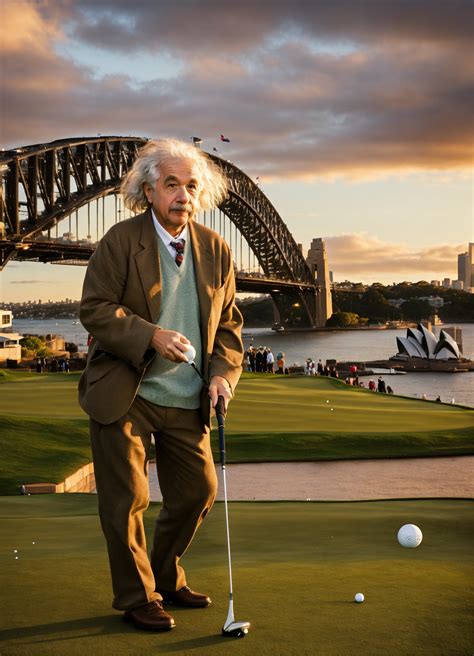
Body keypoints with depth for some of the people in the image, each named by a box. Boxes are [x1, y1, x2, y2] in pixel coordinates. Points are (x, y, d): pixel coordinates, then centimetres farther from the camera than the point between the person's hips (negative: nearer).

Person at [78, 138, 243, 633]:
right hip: (124, 395, -5)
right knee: (127, 499, 2)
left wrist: (223, 372, -6)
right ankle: (137, 598, 21)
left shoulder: (216, 250, 5)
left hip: (186, 402, 5)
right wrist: (151, 336, -25)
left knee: (199, 489, 11)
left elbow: (228, 322, 10)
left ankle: (166, 577, 34)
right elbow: (94, 309, -12)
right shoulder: (120, 241, -8)